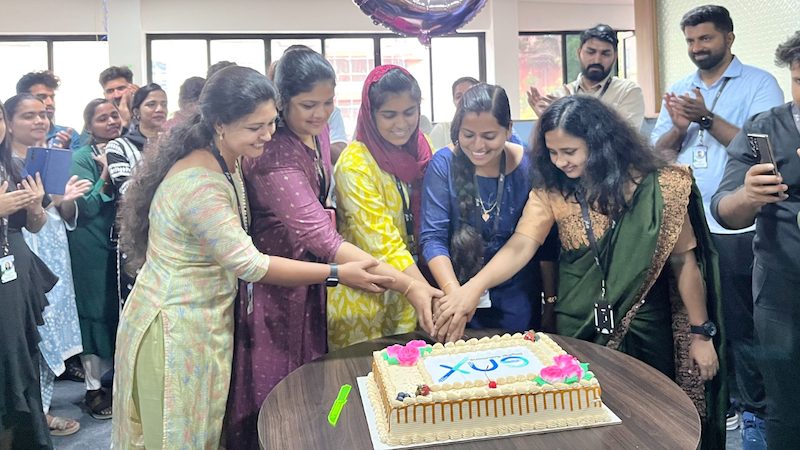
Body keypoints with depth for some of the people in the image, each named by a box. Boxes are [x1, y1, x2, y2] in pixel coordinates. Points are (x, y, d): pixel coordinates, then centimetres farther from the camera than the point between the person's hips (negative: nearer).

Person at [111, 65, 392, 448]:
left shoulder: (225, 164, 1)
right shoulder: (199, 184, -28)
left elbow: (235, 248, 12)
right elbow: (250, 264, -24)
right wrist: (337, 273, -19)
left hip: (203, 323, 9)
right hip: (174, 330, -8)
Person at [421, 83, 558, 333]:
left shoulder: (528, 166, -9)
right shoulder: (444, 164, -11)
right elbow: (432, 237, -16)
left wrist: (551, 298, 0)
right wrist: (453, 293, -29)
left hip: (518, 300, 1)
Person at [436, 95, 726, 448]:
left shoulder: (654, 187, -10)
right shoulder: (550, 191, -6)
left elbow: (682, 260, -4)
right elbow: (520, 247, -19)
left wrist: (702, 333, -2)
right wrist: (473, 287, -37)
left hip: (645, 328, -1)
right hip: (577, 330, 2)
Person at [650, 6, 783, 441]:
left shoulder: (759, 83, -1)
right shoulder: (678, 90, 13)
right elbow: (658, 153, 9)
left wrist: (706, 118, -18)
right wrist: (678, 128, -9)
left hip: (737, 227, -5)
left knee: (740, 319, 2)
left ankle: (755, 404, 17)